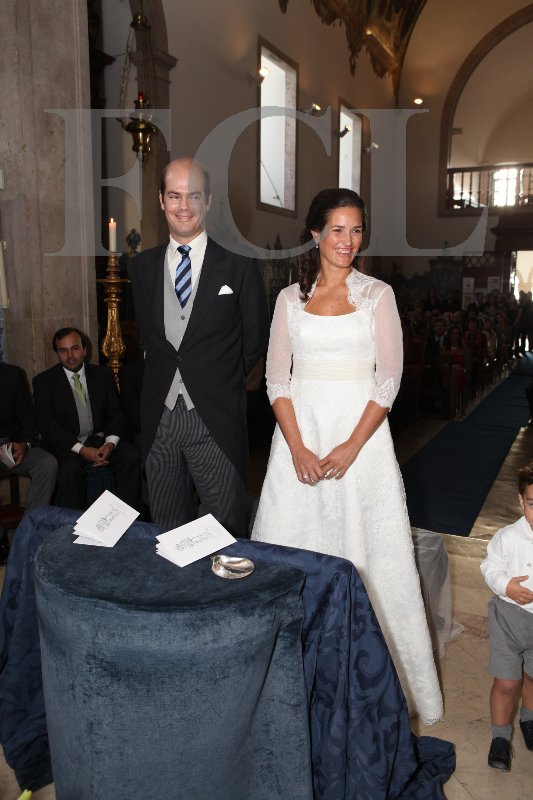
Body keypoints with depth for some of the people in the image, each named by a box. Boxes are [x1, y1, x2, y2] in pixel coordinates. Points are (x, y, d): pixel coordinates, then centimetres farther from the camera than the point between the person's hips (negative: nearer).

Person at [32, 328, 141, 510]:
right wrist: (81, 449, -20)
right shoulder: (44, 381, 0)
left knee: (131, 457, -24)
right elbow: (46, 425, -7)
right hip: (65, 444, -2)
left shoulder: (103, 375, 9)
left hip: (100, 439, 3)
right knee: (69, 470, -34)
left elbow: (115, 413, 7)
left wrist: (110, 443, -14)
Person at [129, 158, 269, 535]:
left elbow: (256, 341, 3)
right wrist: (170, 373, 8)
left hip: (215, 421, -3)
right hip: (159, 418, 4)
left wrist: (221, 378, 9)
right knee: (166, 531, 16)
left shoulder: (239, 267, -4)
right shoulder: (142, 266, 7)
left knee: (226, 532, 8)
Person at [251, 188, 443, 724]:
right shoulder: (290, 298, 7)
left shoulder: (377, 295, 3)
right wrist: (298, 448, -9)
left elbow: (389, 380, -2)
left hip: (360, 435, -1)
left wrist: (351, 448, -12)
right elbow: (277, 379, 3)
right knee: (292, 551, 6)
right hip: (300, 437, 2)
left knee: (364, 554, 4)